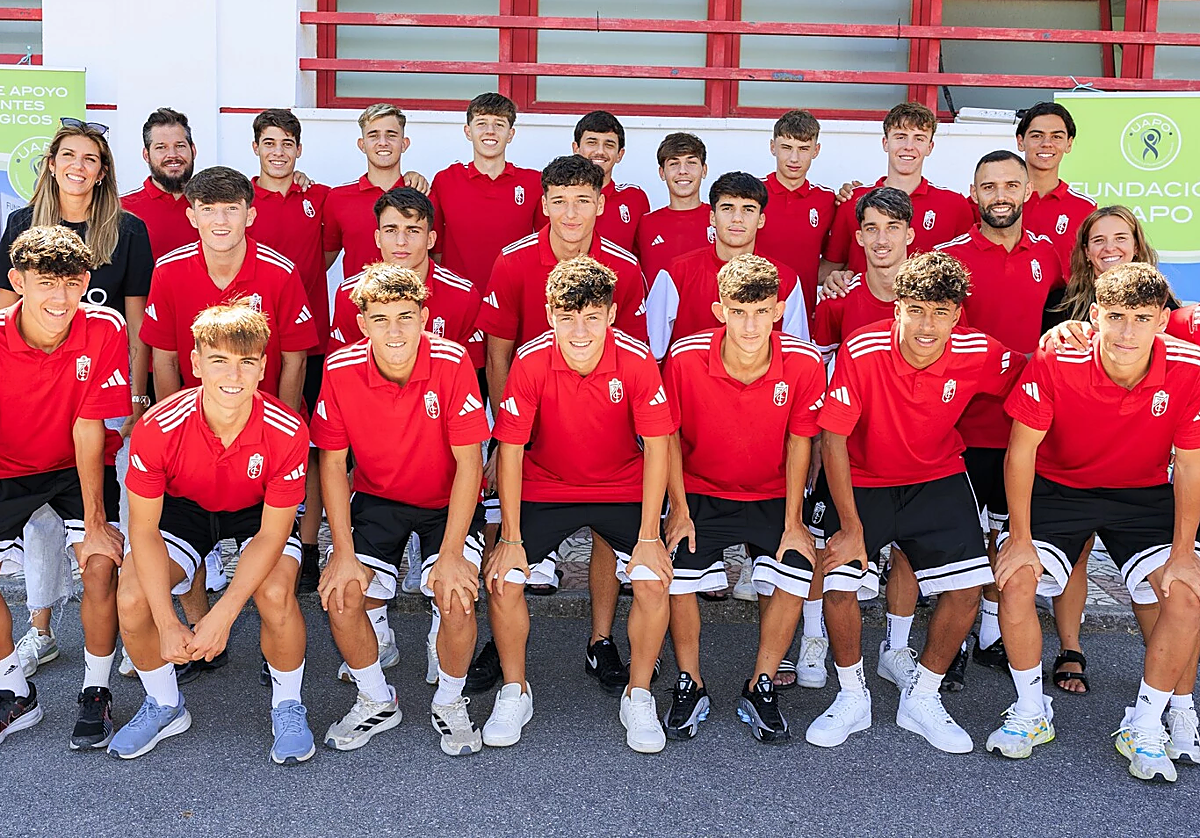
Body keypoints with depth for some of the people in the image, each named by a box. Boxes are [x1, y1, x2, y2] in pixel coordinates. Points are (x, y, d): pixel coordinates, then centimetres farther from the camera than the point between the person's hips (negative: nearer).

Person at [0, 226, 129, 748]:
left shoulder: (104, 331, -22)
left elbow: (88, 431, -20)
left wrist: (95, 521, -21)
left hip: (79, 468, -1)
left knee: (101, 567, -21)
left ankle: (96, 692, 3)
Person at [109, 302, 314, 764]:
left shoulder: (287, 431, -30)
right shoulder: (158, 427, -29)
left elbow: (272, 534, -23)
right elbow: (143, 529, -20)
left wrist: (222, 615, -30)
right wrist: (167, 624, -27)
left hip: (257, 513, -1)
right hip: (183, 508, 2)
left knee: (275, 594, -29)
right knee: (131, 599, -21)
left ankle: (287, 707, -1)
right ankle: (165, 706, 9)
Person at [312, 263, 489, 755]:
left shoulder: (452, 363, -23)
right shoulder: (341, 369, -16)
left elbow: (468, 462, -19)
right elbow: (333, 462, -7)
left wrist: (451, 554, -22)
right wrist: (343, 550, -13)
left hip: (447, 502, -2)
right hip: (376, 498, 2)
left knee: (456, 598, -23)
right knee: (341, 596, -16)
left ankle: (449, 704, 6)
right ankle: (376, 702, 12)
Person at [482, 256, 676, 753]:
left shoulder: (637, 361, -20)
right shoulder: (530, 362, -20)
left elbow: (656, 447, -12)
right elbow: (510, 450, -13)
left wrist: (649, 537, -15)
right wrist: (511, 539, -14)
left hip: (623, 489, 0)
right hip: (544, 488, 0)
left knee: (654, 580, -19)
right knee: (503, 578, -15)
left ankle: (638, 697, 5)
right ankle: (514, 693, 9)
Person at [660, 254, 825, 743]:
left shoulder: (804, 364, -19)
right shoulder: (686, 358, -21)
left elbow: (799, 441, -5)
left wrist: (793, 520, -5)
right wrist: (679, 510, -7)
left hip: (772, 496, 1)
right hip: (701, 492, -1)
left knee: (794, 579, -17)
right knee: (679, 579, -18)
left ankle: (760, 688, 6)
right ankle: (690, 686, 6)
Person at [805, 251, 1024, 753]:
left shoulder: (975, 353, -16)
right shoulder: (861, 351, -24)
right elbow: (832, 438, -19)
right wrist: (851, 527, -19)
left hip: (937, 479, 2)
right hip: (862, 481, -2)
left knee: (968, 585, -11)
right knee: (837, 585, -17)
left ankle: (922, 699, 13)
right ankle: (852, 698, 10)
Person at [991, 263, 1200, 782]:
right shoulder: (1055, 364, -26)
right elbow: (1021, 451, -16)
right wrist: (1020, 540, -17)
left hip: (1143, 494, 1)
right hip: (1058, 486, -1)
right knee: (1015, 580, -19)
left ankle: (1144, 729, 0)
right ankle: (1030, 714, 3)